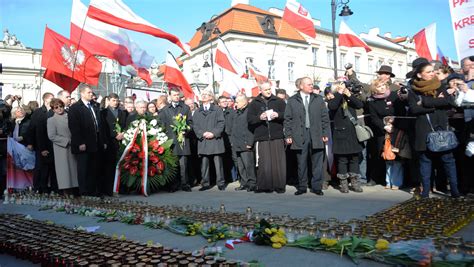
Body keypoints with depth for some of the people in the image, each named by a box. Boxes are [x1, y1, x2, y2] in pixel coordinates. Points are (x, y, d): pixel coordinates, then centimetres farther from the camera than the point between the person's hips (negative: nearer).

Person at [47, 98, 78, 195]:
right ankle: (66, 191, 0)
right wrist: (67, 141, -12)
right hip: (61, 149, -4)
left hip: (72, 148, 4)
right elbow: (52, 136, -7)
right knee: (64, 169, -3)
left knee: (73, 168, 3)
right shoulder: (51, 120, 2)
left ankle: (72, 188, 9)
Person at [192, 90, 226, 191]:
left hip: (215, 139, -2)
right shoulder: (197, 112, 17)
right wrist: (203, 133, -9)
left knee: (218, 163, -2)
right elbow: (195, 125, 8)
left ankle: (221, 183, 4)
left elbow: (221, 123, 1)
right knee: (204, 163, 2)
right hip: (202, 141, 2)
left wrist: (214, 133, -12)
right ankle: (205, 184, 9)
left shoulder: (217, 110, 10)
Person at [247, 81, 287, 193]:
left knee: (279, 162, -2)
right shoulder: (254, 103, 10)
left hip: (277, 137, 0)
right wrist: (259, 117, -14)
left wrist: (278, 115, -13)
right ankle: (264, 186, 7)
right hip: (261, 138, 0)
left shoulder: (279, 101, 10)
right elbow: (249, 119, 4)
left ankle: (279, 186, 8)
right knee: (264, 163, -3)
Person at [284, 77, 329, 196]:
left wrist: (325, 133, 2)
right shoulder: (292, 101, 5)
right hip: (300, 136, -1)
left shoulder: (319, 99, 10)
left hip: (316, 135, 1)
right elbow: (288, 119, 4)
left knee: (317, 163, 3)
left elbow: (325, 118, 9)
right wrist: (288, 135, -3)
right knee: (301, 163, 5)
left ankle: (317, 187, 13)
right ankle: (302, 187, 17)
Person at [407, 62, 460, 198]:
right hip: (423, 131, -1)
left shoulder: (439, 87, 9)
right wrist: (437, 103, -10)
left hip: (442, 128, 1)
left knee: (448, 159, 1)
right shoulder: (413, 91, 4)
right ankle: (425, 191, 11)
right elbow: (414, 109, -9)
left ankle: (455, 190, 8)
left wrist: (425, 102, -12)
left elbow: (450, 101, -6)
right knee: (425, 160, 4)